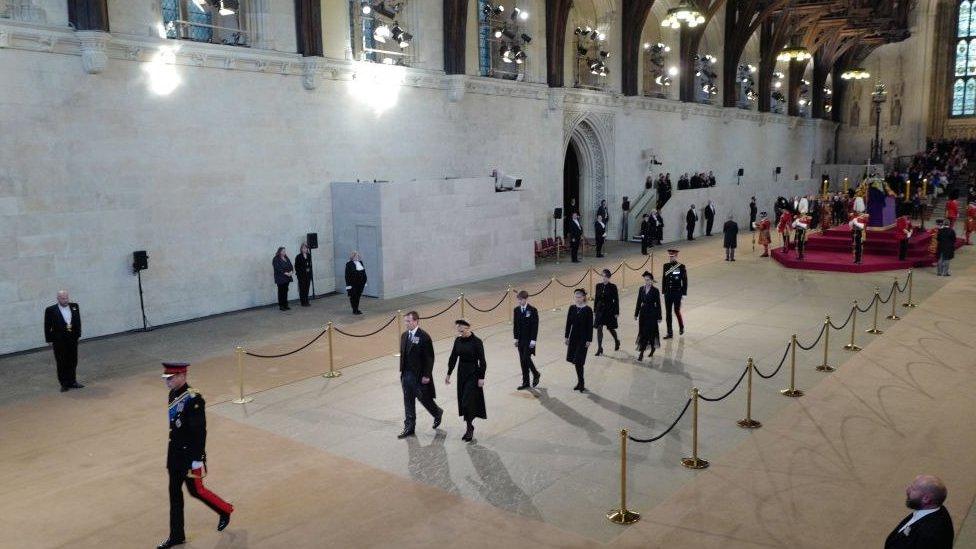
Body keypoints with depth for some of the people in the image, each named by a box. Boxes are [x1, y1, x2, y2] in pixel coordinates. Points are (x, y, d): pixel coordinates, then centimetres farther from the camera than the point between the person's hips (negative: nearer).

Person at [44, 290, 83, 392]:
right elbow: (47, 327, -4)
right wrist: (50, 340, -5)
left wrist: (78, 335, 7)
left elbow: (78, 321, 10)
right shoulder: (50, 310, -8)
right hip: (59, 341, -3)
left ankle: (72, 382, 22)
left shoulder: (74, 307, 2)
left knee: (73, 362, 10)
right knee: (62, 363, 4)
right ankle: (64, 384, 12)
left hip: (73, 339, 3)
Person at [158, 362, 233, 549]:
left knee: (196, 490, 6)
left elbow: (200, 432, -22)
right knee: (174, 492, 13)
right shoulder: (173, 394, 2)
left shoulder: (193, 399, -24)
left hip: (189, 453, -8)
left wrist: (197, 460, -19)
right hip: (175, 451, 8)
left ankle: (225, 510, 30)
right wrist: (171, 452, 21)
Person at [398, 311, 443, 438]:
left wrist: (426, 375, -16)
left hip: (420, 376, -6)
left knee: (424, 399, 8)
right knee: (408, 403, 8)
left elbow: (429, 358, -14)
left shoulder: (424, 337, -15)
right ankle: (409, 428, 15)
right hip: (406, 375, 6)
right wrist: (402, 371, 11)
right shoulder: (404, 336, 7)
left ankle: (438, 413, 35)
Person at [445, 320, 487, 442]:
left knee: (468, 401, -8)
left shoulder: (476, 342, -13)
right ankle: (469, 428, 19)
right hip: (462, 373, 6)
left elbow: (482, 361, -11)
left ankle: (469, 428, 5)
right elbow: (453, 357, 10)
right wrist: (448, 374, 11)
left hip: (473, 374, -6)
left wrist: (481, 377, -12)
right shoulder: (458, 340, 2)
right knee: (463, 401, 8)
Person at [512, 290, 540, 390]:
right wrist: (515, 338, 5)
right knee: (522, 361, 8)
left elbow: (535, 326, -11)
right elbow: (515, 325, 10)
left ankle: (536, 374, 15)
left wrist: (533, 340, -15)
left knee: (526, 358, -11)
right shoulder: (516, 310, 5)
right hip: (520, 340, 5)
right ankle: (525, 382, 16)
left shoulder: (533, 310, -10)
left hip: (529, 340, -5)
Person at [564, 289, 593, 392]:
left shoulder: (588, 310, -9)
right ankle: (580, 382, 20)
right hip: (573, 337, 5)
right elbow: (568, 323, 9)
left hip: (583, 338, -5)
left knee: (578, 361, -10)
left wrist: (589, 340, -10)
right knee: (575, 361, 8)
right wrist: (567, 337, 8)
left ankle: (581, 383, 0)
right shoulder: (572, 308, 4)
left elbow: (590, 326, -8)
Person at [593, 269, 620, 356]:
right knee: (599, 329, -3)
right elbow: (596, 299, 7)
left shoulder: (613, 287, -8)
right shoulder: (598, 286, 2)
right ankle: (599, 348, 3)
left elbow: (616, 300, -5)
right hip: (600, 310, 3)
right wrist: (594, 311, 8)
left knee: (611, 329, 11)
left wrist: (616, 312, -7)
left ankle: (617, 341, 41)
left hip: (610, 311, -3)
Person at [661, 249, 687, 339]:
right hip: (668, 293, 4)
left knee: (677, 311, 4)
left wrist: (683, 293, -8)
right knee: (668, 313, 4)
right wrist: (663, 291, 9)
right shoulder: (666, 266, 3)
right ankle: (670, 333, 11)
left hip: (677, 293, -4)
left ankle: (681, 327, 32)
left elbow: (684, 280, -6)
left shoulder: (681, 267, -9)